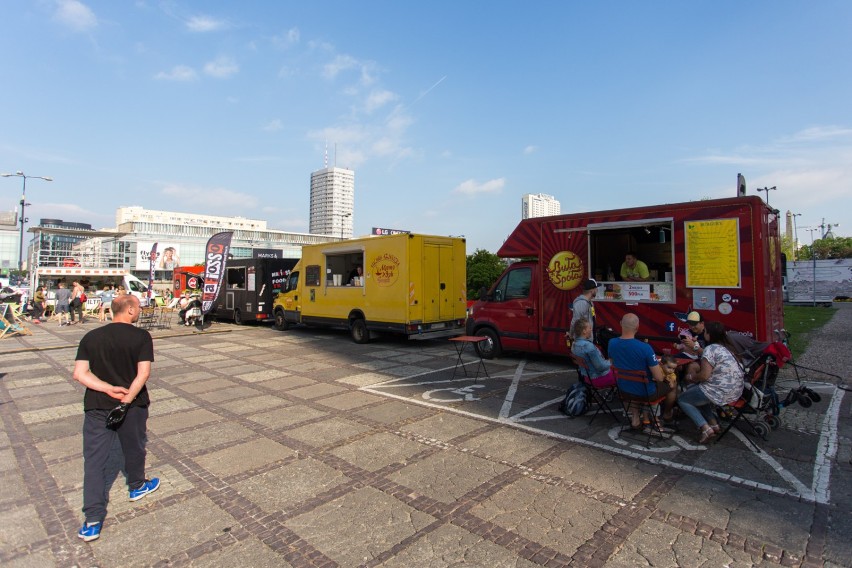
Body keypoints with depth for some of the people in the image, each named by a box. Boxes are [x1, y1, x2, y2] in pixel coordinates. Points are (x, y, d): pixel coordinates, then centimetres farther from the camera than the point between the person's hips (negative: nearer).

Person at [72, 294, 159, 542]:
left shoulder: (90, 337, 1)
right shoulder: (141, 336, -11)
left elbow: (79, 374, -8)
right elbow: (143, 373, -21)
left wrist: (110, 389, -14)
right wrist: (126, 399, -18)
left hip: (96, 407, 2)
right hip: (133, 406, -2)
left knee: (94, 461, 7)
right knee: (134, 449, 20)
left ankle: (93, 520, 6)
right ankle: (137, 487, 44)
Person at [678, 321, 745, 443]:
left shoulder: (711, 349, -17)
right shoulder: (726, 347, 12)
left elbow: (704, 376, -20)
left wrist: (691, 377, -2)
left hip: (721, 393, -9)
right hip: (735, 391, 9)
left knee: (682, 399, 6)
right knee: (692, 391, 26)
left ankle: (705, 428, -6)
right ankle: (713, 423, 18)